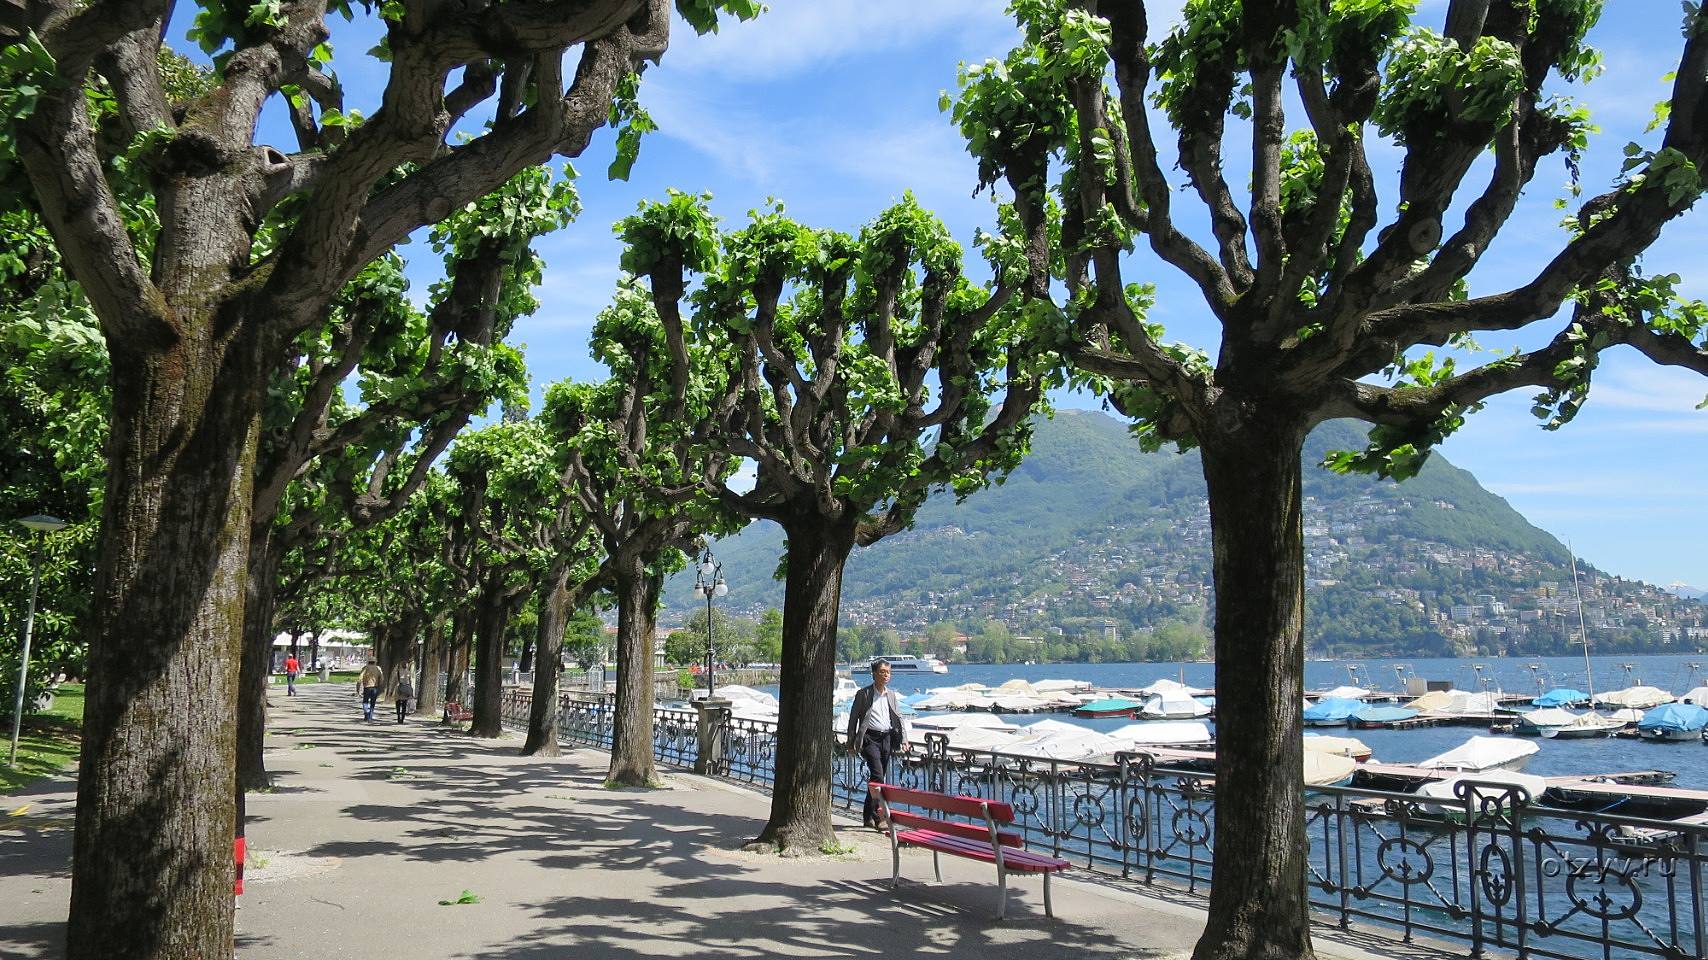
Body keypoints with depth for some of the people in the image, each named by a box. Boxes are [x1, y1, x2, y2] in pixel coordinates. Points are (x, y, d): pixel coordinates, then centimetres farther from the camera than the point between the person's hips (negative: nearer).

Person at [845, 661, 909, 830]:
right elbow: (853, 717, 1)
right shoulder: (864, 694, 0)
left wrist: (904, 739, 5)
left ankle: (868, 815, 20)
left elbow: (899, 718, 17)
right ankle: (876, 817, -15)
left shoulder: (891, 694, 14)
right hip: (870, 738, -5)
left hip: (887, 738, 5)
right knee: (877, 774, -17)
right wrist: (851, 742, -2)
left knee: (880, 777, 8)